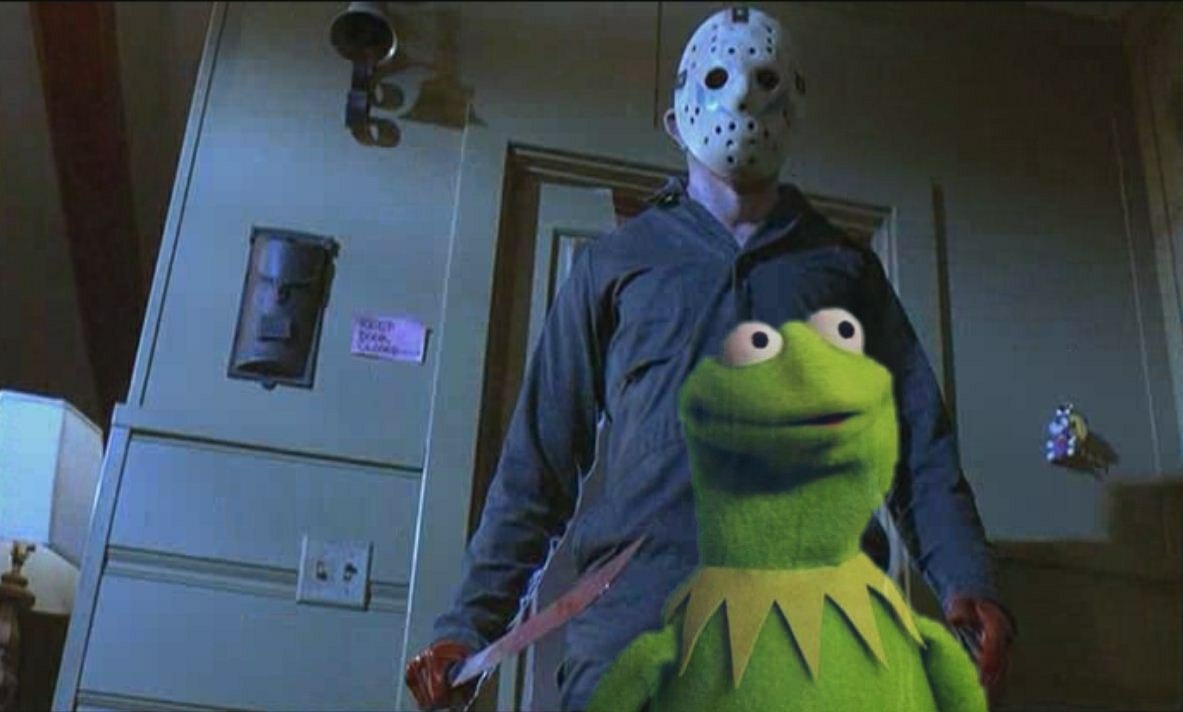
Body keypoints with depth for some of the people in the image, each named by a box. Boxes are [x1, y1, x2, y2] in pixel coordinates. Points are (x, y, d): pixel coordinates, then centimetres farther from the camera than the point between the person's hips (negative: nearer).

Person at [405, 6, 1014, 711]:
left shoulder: (845, 267, 20)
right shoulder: (614, 262, 17)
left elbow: (920, 445, 11)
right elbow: (538, 461, 13)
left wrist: (965, 582, -6)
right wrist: (471, 621, 4)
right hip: (635, 614, 0)